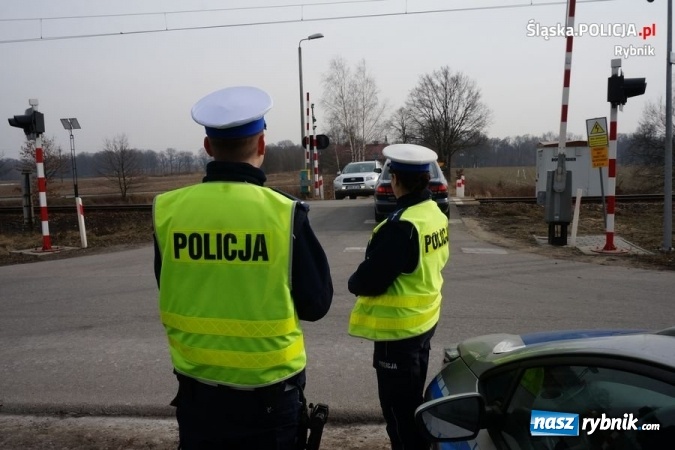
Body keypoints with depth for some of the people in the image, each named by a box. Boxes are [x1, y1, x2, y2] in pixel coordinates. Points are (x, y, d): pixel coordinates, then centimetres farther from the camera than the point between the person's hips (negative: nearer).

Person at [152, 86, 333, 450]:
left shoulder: (167, 210, -10)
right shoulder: (284, 213, -18)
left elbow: (169, 292, 5)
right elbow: (316, 303, -7)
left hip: (197, 386, 3)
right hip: (268, 389, -2)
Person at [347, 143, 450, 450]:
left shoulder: (401, 225, -27)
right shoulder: (435, 214, 3)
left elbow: (371, 280, -26)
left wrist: (353, 282, -3)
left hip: (398, 328, -10)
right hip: (424, 319, 10)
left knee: (398, 406, 6)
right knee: (412, 399, 25)